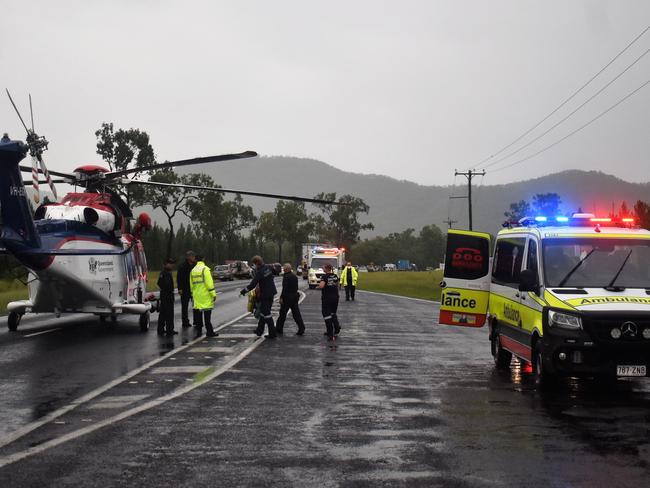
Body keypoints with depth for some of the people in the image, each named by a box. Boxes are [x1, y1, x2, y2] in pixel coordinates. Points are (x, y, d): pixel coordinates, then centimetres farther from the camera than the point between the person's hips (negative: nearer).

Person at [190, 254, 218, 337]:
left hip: (197, 295, 6)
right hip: (205, 295, -6)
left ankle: (199, 331, 12)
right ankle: (209, 331, -2)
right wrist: (213, 293, -13)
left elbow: (191, 284, 14)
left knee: (198, 313, 10)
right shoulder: (205, 269, -11)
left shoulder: (192, 271, 10)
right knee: (207, 313, -3)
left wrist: (193, 295, 21)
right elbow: (209, 283, -16)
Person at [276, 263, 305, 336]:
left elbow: (284, 288, -19)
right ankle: (301, 329, 1)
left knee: (282, 314, 4)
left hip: (287, 297, -8)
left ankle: (279, 329, 12)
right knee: (296, 313, 6)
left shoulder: (286, 277, -14)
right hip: (295, 297, 8)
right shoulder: (295, 276, 12)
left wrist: (281, 297, -16)